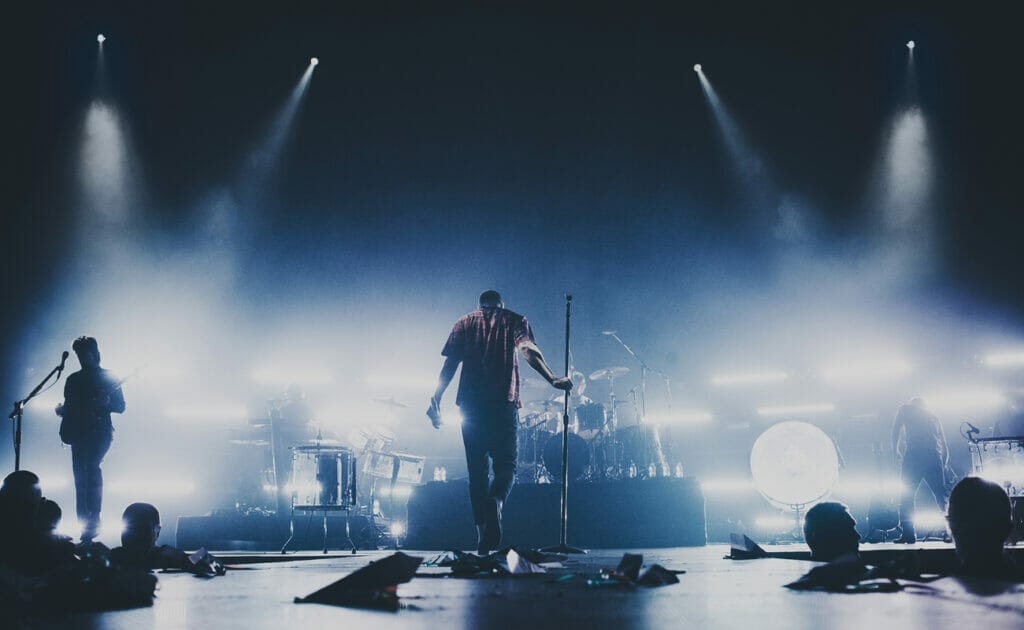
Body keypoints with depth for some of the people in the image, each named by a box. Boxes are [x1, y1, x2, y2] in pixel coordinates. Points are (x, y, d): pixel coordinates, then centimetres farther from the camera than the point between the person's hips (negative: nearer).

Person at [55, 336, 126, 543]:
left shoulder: (108, 378, 5)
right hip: (79, 433, 4)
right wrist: (61, 410, -2)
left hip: (99, 432, -4)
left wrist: (106, 404, -17)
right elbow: (69, 407, 20)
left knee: (92, 466, -24)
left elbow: (120, 407, 2)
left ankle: (93, 518, -22)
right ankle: (86, 525, 4)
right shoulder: (73, 380, 16)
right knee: (81, 478, 0)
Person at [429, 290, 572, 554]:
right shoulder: (514, 320, 13)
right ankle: (495, 502, -29)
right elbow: (529, 350, -5)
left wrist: (436, 399, 6)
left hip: (470, 404, 2)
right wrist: (553, 379, -13)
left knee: (477, 470, 8)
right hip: (504, 403, -2)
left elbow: (450, 363, 8)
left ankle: (483, 536, 4)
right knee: (505, 464, 4)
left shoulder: (464, 323, 18)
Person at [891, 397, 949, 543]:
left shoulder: (906, 409, 17)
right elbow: (944, 446, 24)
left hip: (914, 456, -4)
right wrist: (943, 466, 27)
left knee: (907, 495, 1)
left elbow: (896, 429, 5)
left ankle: (908, 533, -8)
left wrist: (895, 450, 16)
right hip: (934, 458, 4)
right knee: (941, 495, 10)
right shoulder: (933, 417, 28)